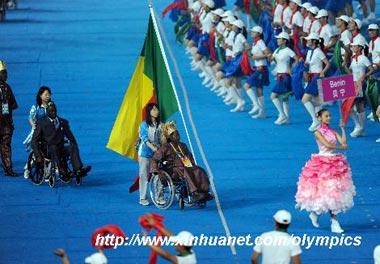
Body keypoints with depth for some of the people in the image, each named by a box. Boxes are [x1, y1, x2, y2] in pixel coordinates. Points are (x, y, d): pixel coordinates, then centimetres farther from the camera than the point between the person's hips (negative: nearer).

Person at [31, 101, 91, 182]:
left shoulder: (63, 122, 17)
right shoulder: (42, 123, 6)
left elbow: (71, 138, 17)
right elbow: (34, 141, 2)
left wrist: (75, 150, 0)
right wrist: (38, 156, -12)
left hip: (61, 148, 3)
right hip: (47, 150, -3)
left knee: (72, 146, -27)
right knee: (53, 148, -37)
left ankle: (78, 170, -44)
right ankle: (63, 173, -48)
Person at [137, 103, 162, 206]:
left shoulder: (159, 125, 7)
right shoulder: (144, 125, -6)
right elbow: (145, 139, -13)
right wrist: (154, 148, -24)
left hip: (157, 153, 4)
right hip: (145, 153, -4)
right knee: (144, 175, 0)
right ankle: (142, 198, 7)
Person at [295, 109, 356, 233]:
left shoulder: (333, 132, 10)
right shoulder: (318, 132, -7)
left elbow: (344, 142, -4)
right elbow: (327, 144, -18)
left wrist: (342, 128, -2)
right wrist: (340, 147, -6)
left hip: (334, 163, 6)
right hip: (322, 163, -6)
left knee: (333, 191, 3)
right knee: (327, 191, -5)